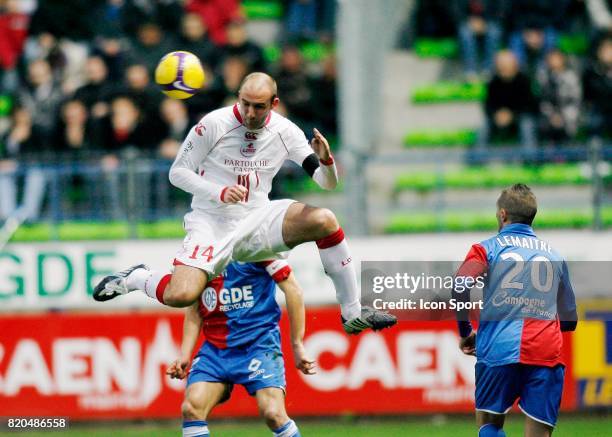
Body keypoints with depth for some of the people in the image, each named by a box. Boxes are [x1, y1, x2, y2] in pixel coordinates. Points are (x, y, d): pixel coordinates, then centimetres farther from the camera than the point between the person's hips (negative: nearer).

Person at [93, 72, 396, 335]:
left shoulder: (285, 131, -2)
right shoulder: (214, 124, -12)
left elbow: (326, 183, 0)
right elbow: (177, 173, -7)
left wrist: (326, 160, -23)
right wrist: (220, 192, -22)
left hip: (257, 222, 3)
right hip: (212, 224, -3)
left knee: (324, 220, -21)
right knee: (180, 295, -27)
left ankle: (353, 313, -11)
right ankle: (134, 278, 9)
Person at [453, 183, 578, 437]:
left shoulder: (488, 248, 9)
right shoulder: (554, 255, 20)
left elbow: (461, 284, -11)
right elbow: (569, 320, 23)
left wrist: (465, 332, 1)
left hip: (498, 348, -2)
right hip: (547, 354, 2)